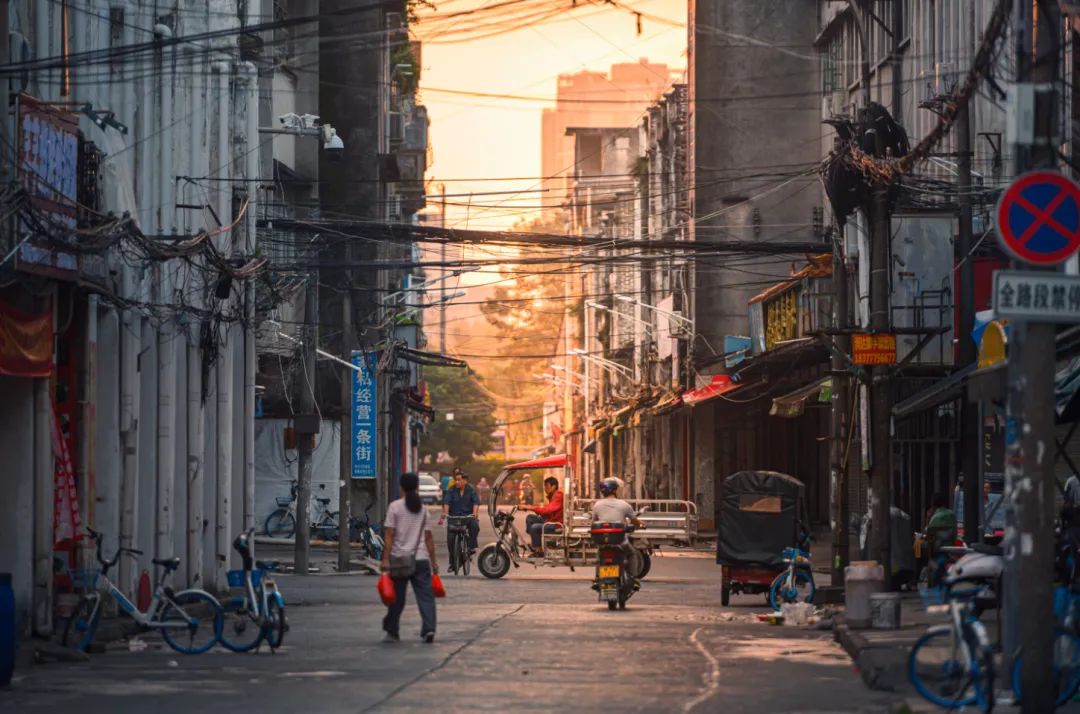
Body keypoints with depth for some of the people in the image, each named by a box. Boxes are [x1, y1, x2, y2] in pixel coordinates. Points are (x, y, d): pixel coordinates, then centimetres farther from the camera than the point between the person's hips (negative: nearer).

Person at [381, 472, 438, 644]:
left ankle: (392, 631, 16)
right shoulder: (423, 508, 8)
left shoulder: (395, 507, -3)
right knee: (425, 596, -1)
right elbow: (428, 538, 9)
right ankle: (428, 629, -15)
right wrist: (433, 562, 13)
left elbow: (389, 535, -8)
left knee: (397, 597, 8)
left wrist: (385, 559, -9)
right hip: (421, 559, 2)